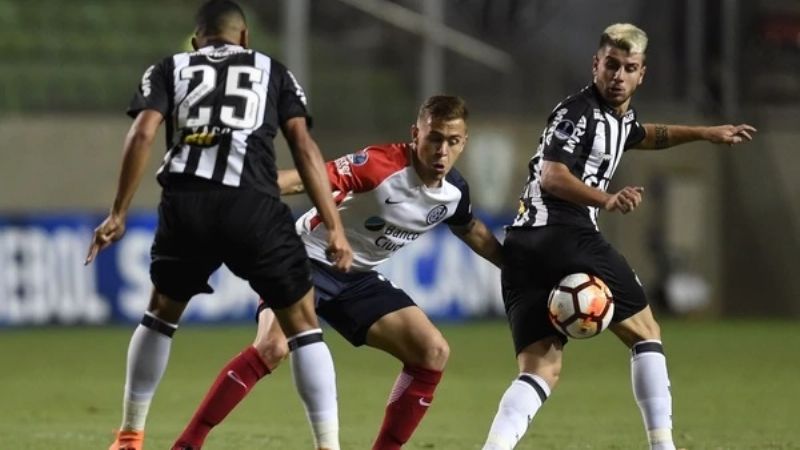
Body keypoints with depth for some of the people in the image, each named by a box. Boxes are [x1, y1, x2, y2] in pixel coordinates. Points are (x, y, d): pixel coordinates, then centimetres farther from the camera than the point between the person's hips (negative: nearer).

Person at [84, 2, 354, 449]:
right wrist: (334, 226, 5)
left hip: (186, 203, 2)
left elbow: (142, 134, 5)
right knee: (302, 321, 8)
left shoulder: (170, 69, 22)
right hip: (253, 207, -2)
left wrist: (119, 214, 5)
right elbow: (303, 145, 9)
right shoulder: (273, 71, 21)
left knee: (162, 313, 25)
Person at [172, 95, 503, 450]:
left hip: (358, 277, 7)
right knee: (272, 347, -29)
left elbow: (471, 231, 19)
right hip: (309, 257, -7)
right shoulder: (380, 165, -26)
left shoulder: (454, 191, -3)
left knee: (433, 353, -4)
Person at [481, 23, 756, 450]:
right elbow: (552, 176, -21)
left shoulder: (618, 117, 23)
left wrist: (706, 133, 54)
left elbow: (644, 135, 47)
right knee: (645, 334, 6)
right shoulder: (578, 111, -7)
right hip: (565, 237, -9)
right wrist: (606, 199, -36)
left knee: (540, 369, -2)